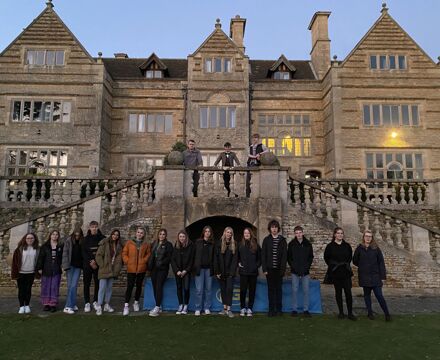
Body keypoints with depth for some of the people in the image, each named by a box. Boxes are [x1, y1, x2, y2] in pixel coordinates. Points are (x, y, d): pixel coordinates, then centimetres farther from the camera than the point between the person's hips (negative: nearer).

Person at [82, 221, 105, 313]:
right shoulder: (86, 239, 5)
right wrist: (90, 262, -10)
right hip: (87, 264, 0)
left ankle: (95, 301, 17)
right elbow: (84, 252, 1)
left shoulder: (102, 238, 2)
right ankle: (87, 303, 9)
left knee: (97, 283, 4)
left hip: (98, 264, 0)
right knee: (87, 284, 1)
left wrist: (96, 261, -10)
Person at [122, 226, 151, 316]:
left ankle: (136, 303, 29)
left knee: (139, 286, 13)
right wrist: (127, 262, -6)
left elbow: (148, 254, 7)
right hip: (131, 269, -2)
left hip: (141, 269, 2)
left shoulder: (146, 244, 6)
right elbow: (124, 253, 3)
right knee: (130, 286, -5)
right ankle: (126, 306, 0)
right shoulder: (129, 243, 2)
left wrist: (144, 261, -7)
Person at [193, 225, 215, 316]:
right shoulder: (198, 242, 4)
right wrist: (194, 267, -4)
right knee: (199, 290, -2)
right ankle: (198, 309, 9)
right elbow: (194, 255, 2)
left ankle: (207, 308, 19)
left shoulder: (212, 244, 7)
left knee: (208, 289, 7)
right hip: (199, 268, -2)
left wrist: (213, 269, -1)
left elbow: (214, 257, 7)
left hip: (209, 269, 2)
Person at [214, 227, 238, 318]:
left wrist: (232, 272, -10)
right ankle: (224, 308, 17)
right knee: (223, 289, 9)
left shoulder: (234, 245, 2)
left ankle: (229, 309, -3)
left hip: (230, 272, -1)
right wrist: (217, 271, -6)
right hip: (221, 272, 1)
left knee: (229, 289, -6)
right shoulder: (219, 244, 0)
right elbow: (215, 259, -2)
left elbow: (235, 259, -2)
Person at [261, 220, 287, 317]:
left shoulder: (282, 240, 4)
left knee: (279, 289, 7)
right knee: (271, 289, 5)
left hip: (279, 269, 0)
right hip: (269, 269, 0)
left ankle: (279, 309, 15)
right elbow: (263, 255, 1)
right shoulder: (266, 240, 4)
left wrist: (283, 268, -9)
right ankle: (271, 309, 11)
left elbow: (284, 255, 0)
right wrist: (264, 269, -6)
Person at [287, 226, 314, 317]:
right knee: (294, 290, 3)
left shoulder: (308, 244, 2)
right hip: (295, 272, -1)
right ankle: (294, 309, 12)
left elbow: (311, 257, 6)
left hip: (305, 272, 1)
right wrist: (293, 266, -9)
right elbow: (288, 257, 2)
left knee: (306, 291, 5)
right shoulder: (291, 244, 0)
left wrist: (307, 266, -5)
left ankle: (306, 309, 15)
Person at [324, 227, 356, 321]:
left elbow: (350, 256, 18)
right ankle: (341, 312, 17)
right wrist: (332, 266, 7)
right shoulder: (330, 246, -4)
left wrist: (346, 265, 10)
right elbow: (326, 258, 9)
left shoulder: (347, 245, 2)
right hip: (335, 273, -1)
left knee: (348, 292, -4)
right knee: (338, 292, 7)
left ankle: (350, 313, 5)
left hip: (346, 272, 1)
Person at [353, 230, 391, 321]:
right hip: (364, 276, 2)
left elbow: (381, 262, -4)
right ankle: (370, 313, 22)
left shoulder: (376, 248, -2)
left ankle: (387, 314, 7)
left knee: (379, 295, -6)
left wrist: (383, 275, -8)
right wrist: (362, 267, 7)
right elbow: (355, 261, 8)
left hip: (375, 276, -2)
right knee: (367, 295, 10)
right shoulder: (359, 248, -1)